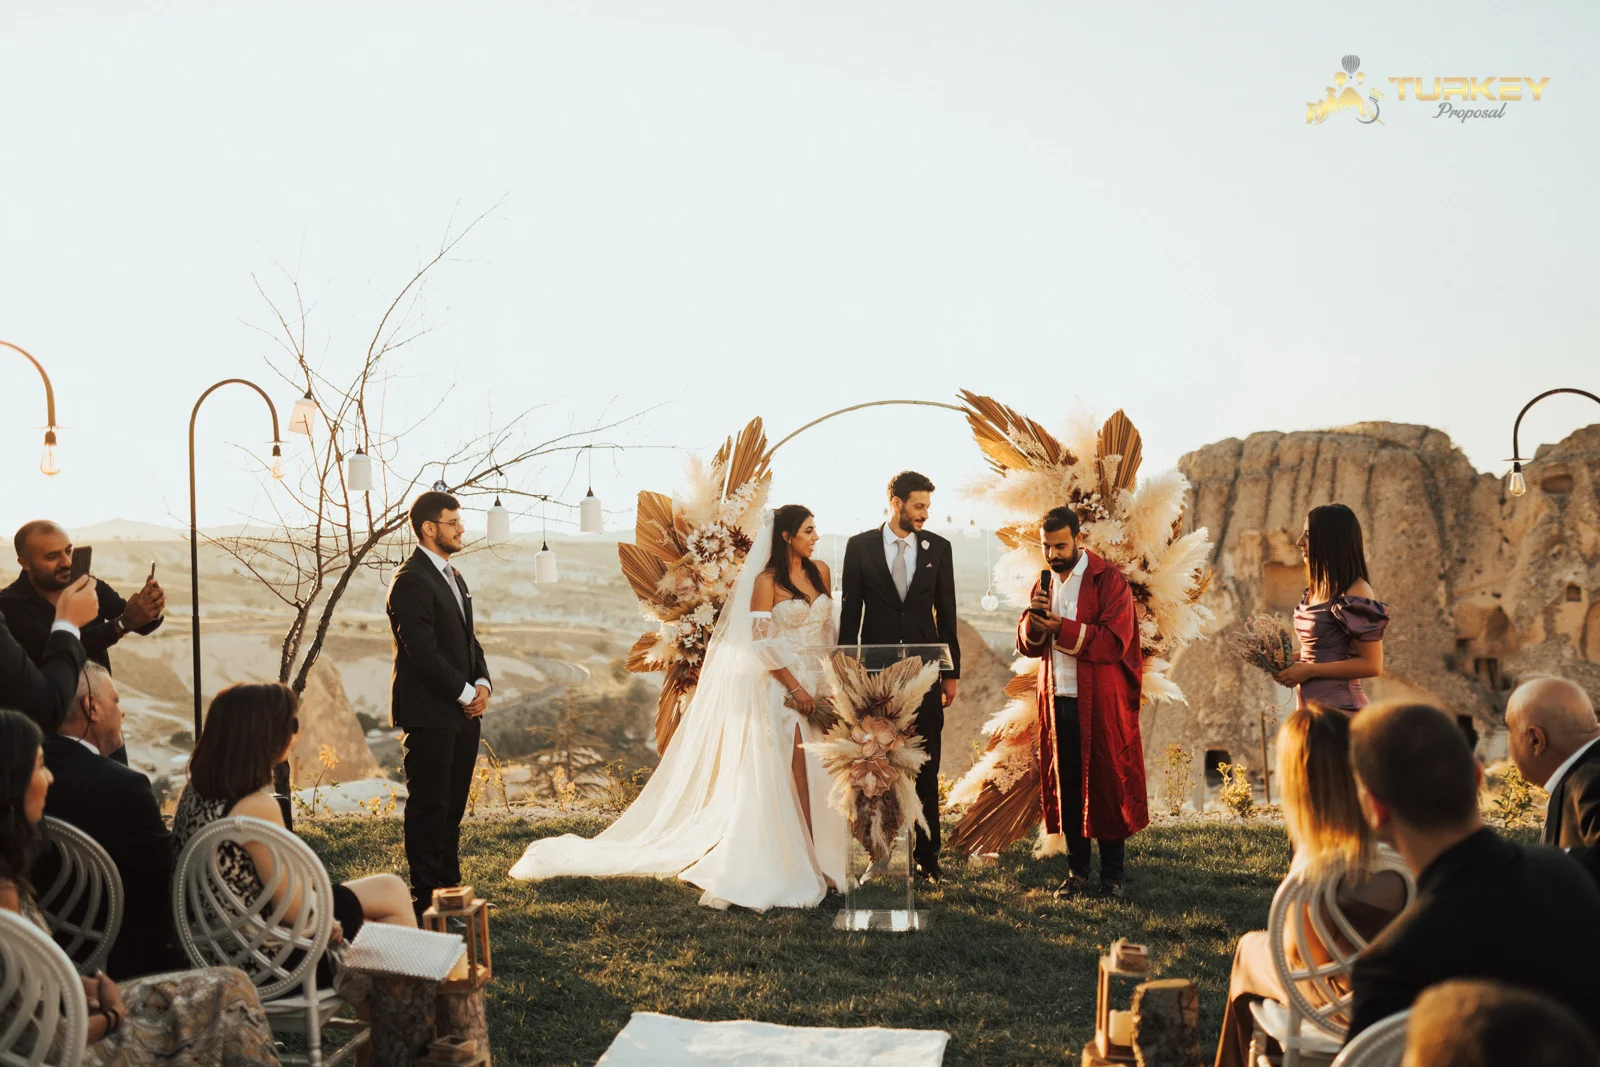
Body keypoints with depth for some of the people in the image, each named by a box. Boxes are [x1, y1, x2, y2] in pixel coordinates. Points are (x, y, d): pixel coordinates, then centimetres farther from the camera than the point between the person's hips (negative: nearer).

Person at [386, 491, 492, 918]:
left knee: (452, 806, 12)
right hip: (430, 714, -9)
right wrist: (465, 693, -13)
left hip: (462, 712, 9)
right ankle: (426, 899, 4)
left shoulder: (452, 576, 17)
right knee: (429, 807, -3)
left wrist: (482, 683, 2)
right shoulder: (410, 581, -13)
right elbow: (422, 651, -18)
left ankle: (450, 891, 20)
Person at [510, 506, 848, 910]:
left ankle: (817, 860, 11)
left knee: (818, 774, 3)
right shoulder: (766, 581, -7)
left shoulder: (820, 573, 10)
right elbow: (763, 642, -12)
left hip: (819, 685, 6)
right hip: (781, 689, -6)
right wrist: (796, 688, -14)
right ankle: (777, 870, 2)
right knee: (777, 778, -4)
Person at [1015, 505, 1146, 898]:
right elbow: (1026, 645, 11)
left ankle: (1113, 876, 10)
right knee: (1066, 785, 6)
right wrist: (1033, 618, -10)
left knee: (1106, 784, 0)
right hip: (1057, 701, 5)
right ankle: (1077, 872, 15)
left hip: (1101, 703, -5)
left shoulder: (1108, 581, -6)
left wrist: (1063, 628, -21)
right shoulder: (1044, 584, 13)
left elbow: (1115, 641, -14)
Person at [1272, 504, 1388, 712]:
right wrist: (1289, 660, 3)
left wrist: (1309, 670, -17)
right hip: (1309, 702, 8)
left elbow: (1371, 665, -16)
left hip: (1339, 707, -8)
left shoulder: (1355, 593, -15)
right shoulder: (1318, 588, 9)